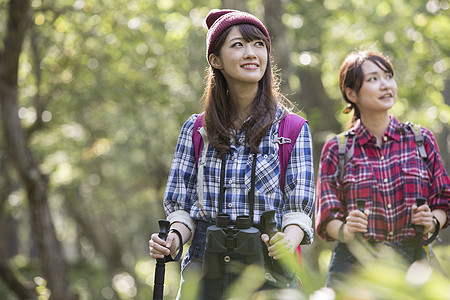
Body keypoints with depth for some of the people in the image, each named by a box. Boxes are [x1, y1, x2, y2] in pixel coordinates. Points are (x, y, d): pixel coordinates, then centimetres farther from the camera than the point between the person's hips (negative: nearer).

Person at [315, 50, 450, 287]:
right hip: (354, 266, -1)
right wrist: (345, 231, -20)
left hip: (412, 261, 1)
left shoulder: (421, 140, 9)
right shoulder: (336, 150, 5)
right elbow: (327, 217, 1)